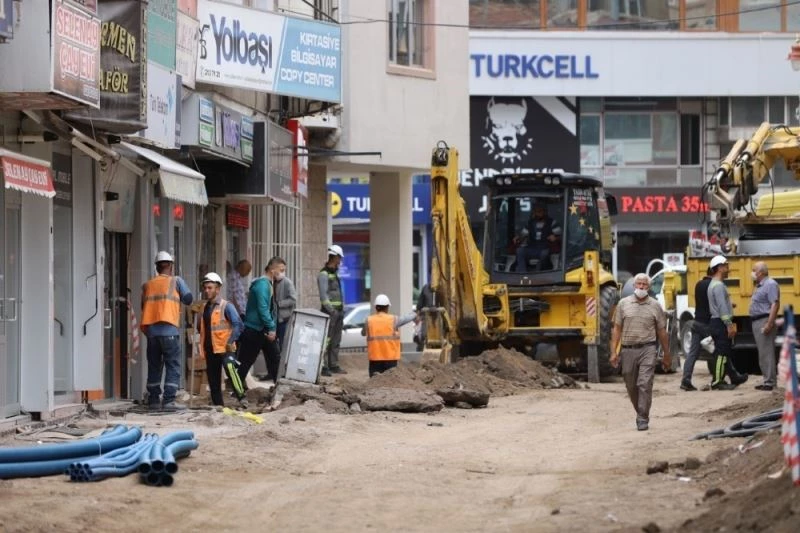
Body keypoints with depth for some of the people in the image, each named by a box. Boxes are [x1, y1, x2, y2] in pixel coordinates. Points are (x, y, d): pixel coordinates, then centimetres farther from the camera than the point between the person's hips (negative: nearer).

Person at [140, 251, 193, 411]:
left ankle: (153, 399, 12)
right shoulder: (176, 281, 3)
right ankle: (169, 400, -11)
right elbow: (188, 299, 9)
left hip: (151, 330, 4)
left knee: (154, 366, 12)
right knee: (173, 366, -2)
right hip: (169, 330, -4)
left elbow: (143, 306, 14)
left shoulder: (147, 285, 13)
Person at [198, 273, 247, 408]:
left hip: (224, 348, -7)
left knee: (230, 369, -29)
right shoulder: (204, 308, 14)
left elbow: (238, 325, -11)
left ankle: (241, 398, -30)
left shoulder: (226, 306, -5)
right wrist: (202, 347, 13)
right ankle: (217, 405, 17)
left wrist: (230, 341, -18)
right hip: (210, 349, 7)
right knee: (213, 379, 8)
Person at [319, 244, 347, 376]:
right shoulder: (324, 274, -11)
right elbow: (323, 295, -17)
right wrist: (331, 310, -21)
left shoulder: (335, 273, 18)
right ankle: (323, 367, -13)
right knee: (326, 340, -11)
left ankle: (334, 365, 17)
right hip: (329, 312, -9)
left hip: (338, 312, 9)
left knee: (336, 341, 12)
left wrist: (342, 310, 16)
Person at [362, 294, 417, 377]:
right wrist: (414, 315, 38)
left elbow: (363, 333, 18)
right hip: (390, 357, -1)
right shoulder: (393, 320, -3)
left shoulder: (369, 321, 0)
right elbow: (407, 318, 16)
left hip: (374, 358, 1)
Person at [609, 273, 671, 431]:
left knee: (645, 385, -11)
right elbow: (617, 329, 6)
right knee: (631, 386, 10)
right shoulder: (623, 304, 5)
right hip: (628, 350, 2)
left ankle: (643, 419, -8)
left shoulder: (655, 306, 4)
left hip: (647, 349, -2)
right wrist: (613, 352, -1)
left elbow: (662, 332, 9)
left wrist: (667, 355, 11)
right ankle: (640, 413, 30)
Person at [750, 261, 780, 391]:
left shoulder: (770, 285, -13)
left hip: (764, 321, -11)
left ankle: (770, 382, -10)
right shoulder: (760, 286, 18)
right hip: (757, 322, 11)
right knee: (762, 353, 13)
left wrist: (769, 324, -27)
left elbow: (775, 304, -21)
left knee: (766, 352, -10)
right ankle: (767, 380, 18)